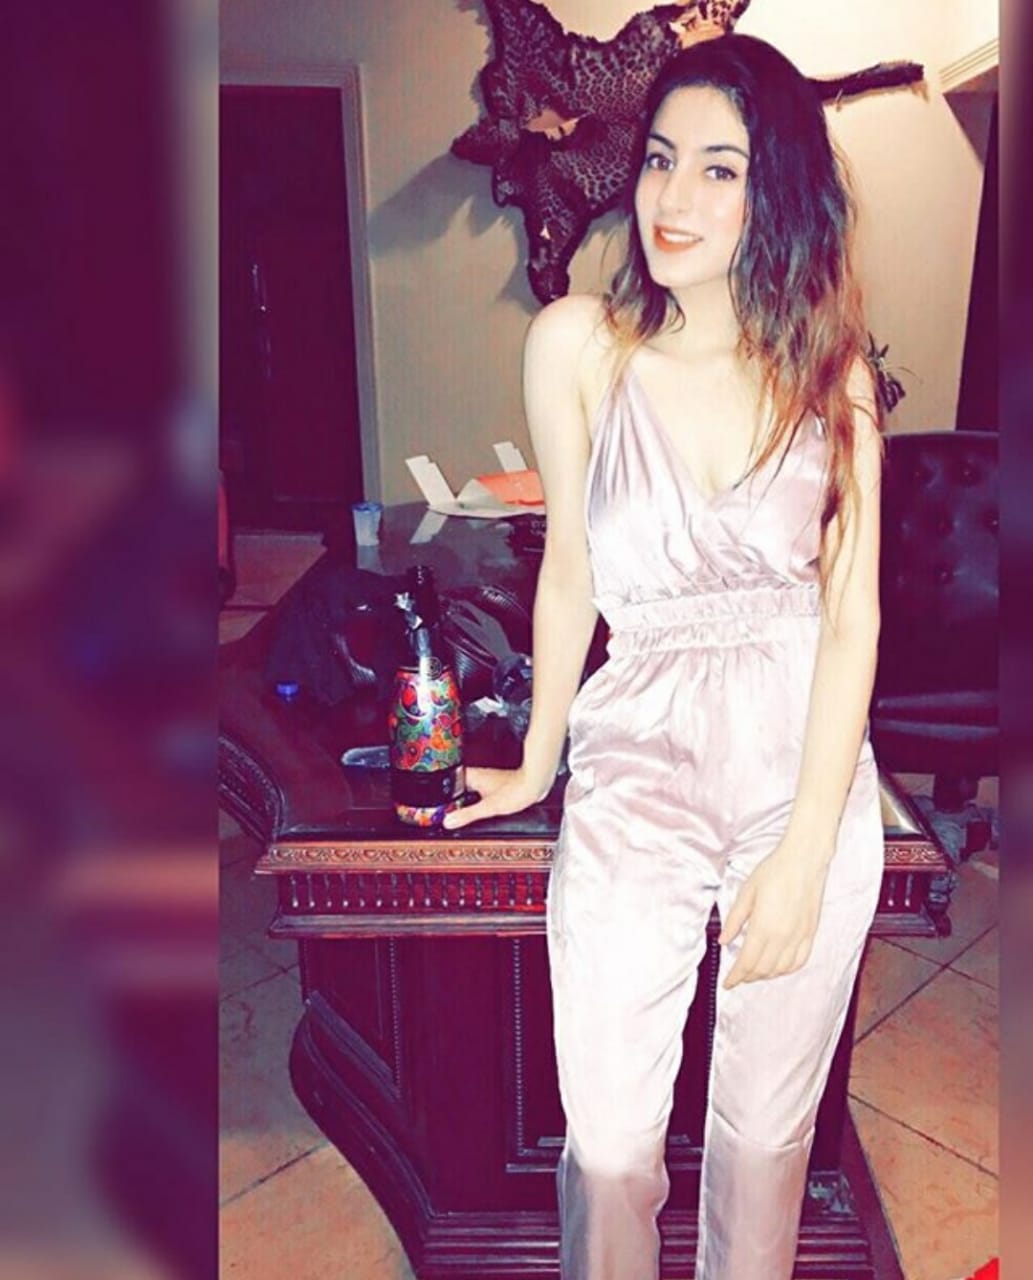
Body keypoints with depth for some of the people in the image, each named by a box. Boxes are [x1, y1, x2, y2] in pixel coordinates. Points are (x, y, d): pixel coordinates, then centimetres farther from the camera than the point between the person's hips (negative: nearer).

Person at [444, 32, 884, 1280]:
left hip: (814, 769, 2)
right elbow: (569, 569, 4)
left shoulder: (831, 369, 0)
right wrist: (535, 764, 13)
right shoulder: (578, 342, -5)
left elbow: (852, 618, -4)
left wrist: (802, 855, -10)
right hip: (638, 763, -1)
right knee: (611, 1143, 3)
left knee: (767, 1131, 17)